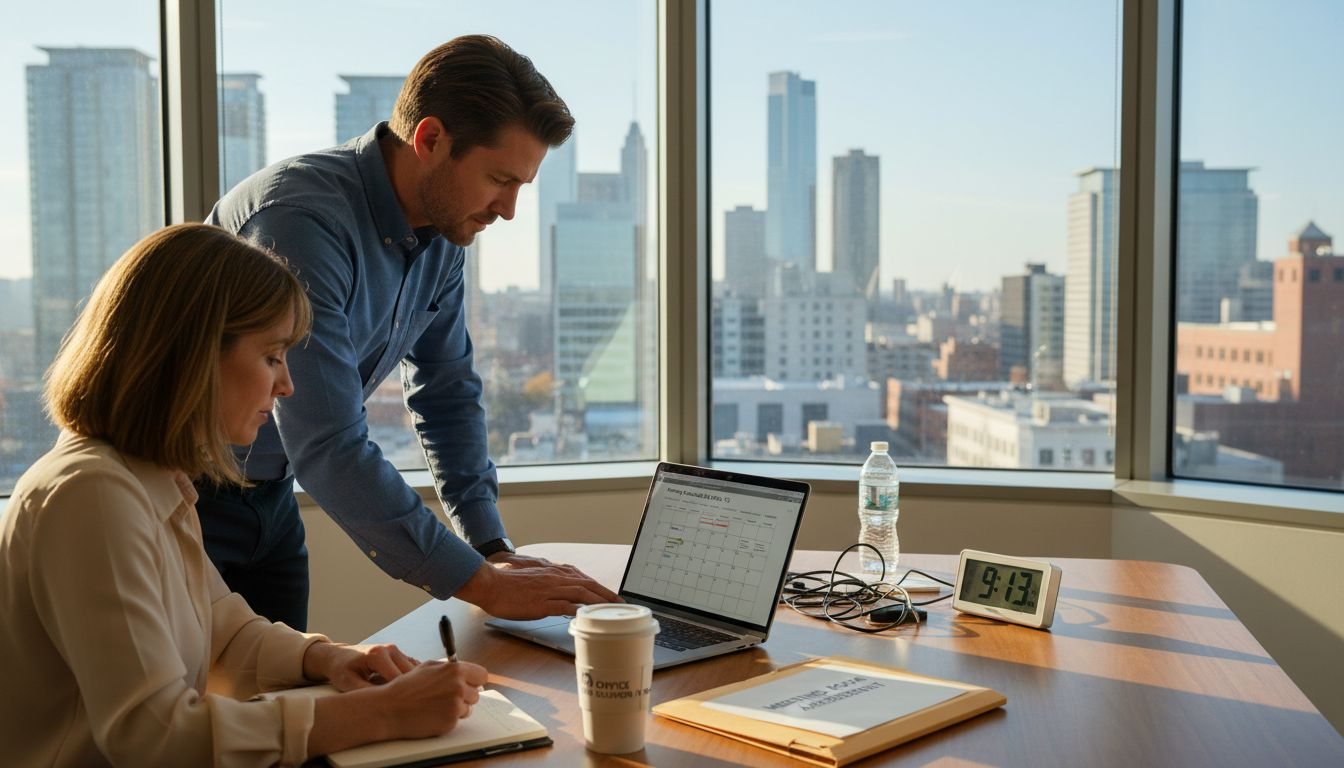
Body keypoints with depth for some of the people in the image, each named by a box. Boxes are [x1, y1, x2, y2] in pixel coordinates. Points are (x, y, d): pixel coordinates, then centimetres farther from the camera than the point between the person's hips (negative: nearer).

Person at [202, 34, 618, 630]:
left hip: (271, 498, 7)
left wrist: (494, 548, -3)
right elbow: (329, 447, -34)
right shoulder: (301, 221, -29)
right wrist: (480, 584, -31)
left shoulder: (442, 231, -3)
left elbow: (447, 396, 7)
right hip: (182, 496, -7)